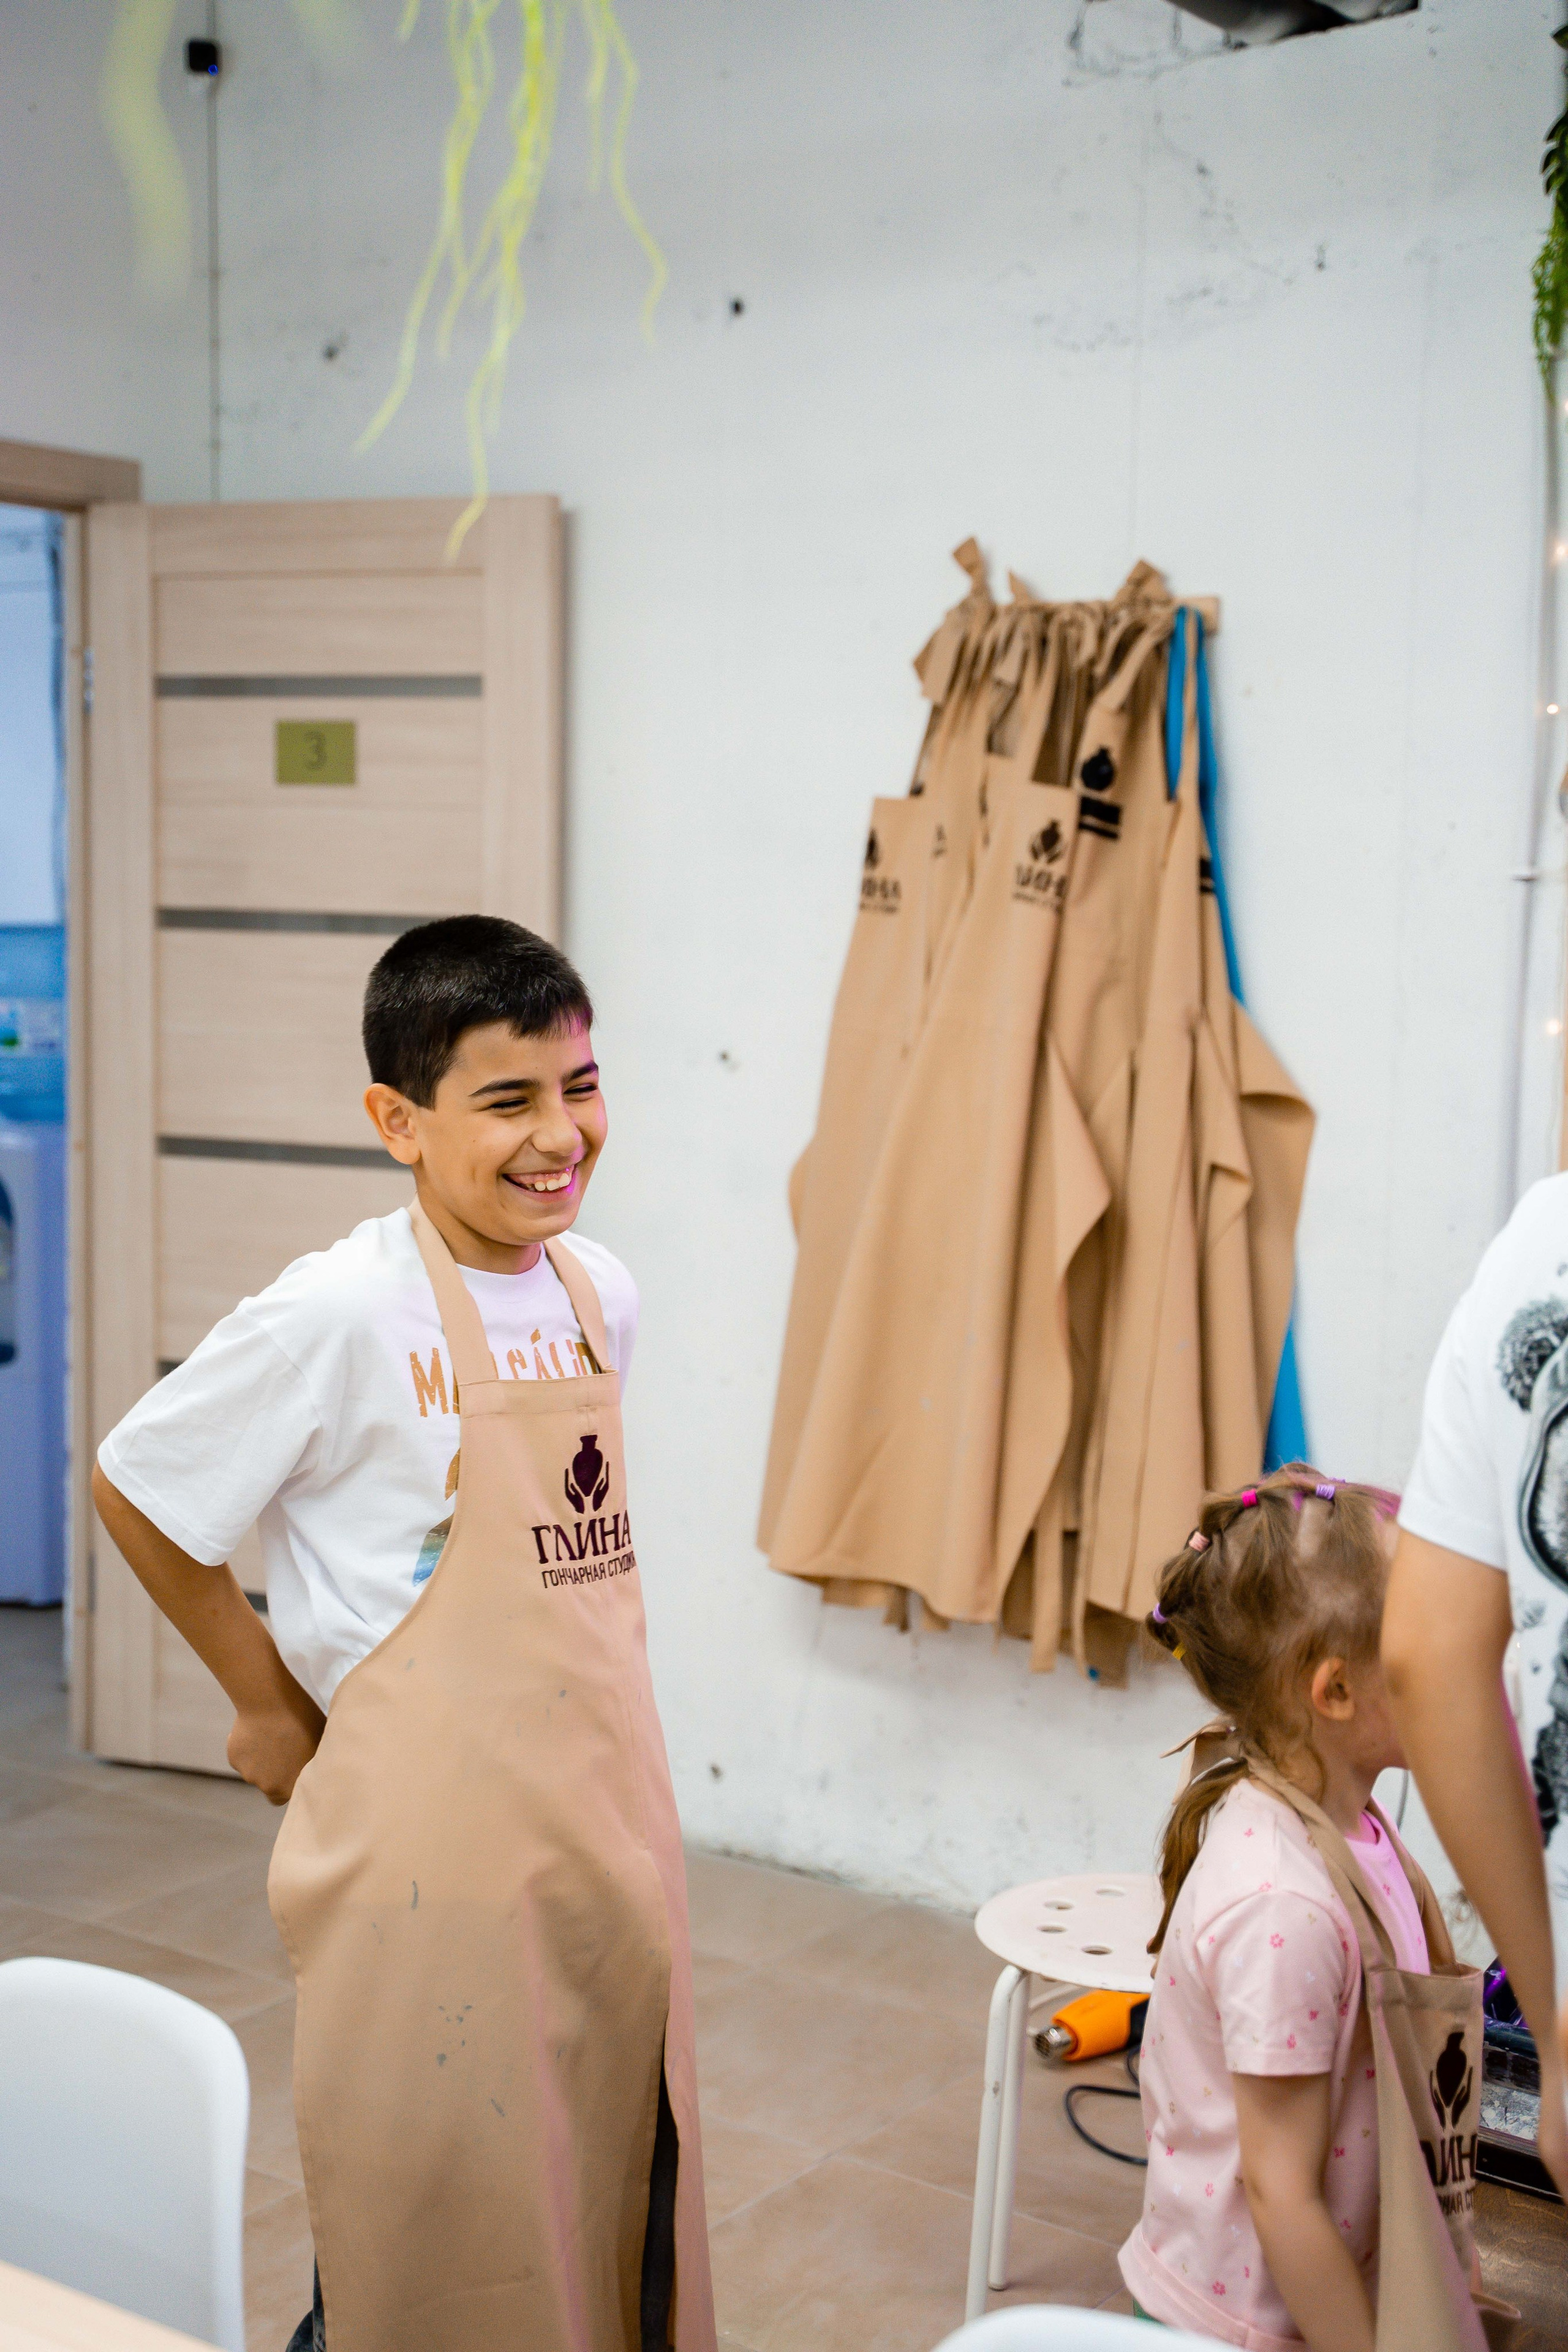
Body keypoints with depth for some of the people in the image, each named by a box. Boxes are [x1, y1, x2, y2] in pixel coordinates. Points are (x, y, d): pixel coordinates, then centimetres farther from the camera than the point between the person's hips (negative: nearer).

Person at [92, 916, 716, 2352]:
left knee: (616, 2200, 16)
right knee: (437, 2236, 6)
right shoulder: (342, 1315, -15)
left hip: (605, 1826, 6)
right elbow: (134, 1490, -5)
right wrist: (270, 1700, 1)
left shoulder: (601, 1295, 4)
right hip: (433, 1843, -6)